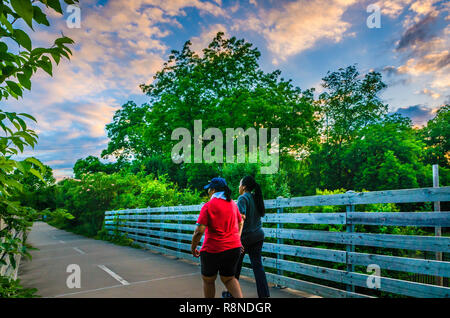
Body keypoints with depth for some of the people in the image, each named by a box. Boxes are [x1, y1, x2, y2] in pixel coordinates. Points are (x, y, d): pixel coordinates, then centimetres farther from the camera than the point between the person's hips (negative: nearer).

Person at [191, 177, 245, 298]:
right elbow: (240, 222, 18)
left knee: (208, 280, 16)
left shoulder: (208, 205, -13)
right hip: (234, 247, 6)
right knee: (228, 278, 21)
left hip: (213, 249, -5)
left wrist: (193, 247, -4)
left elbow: (199, 231, -18)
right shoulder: (232, 203, 6)